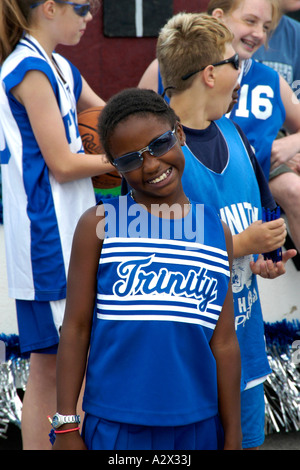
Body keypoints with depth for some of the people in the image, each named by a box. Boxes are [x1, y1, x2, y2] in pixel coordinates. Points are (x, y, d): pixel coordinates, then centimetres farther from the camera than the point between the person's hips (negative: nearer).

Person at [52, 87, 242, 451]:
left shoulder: (217, 232, 6)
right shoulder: (99, 225, -3)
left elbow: (224, 343, 6)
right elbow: (76, 329, -2)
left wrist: (233, 437, 7)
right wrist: (66, 428, -4)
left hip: (198, 428, 3)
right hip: (115, 428, -2)